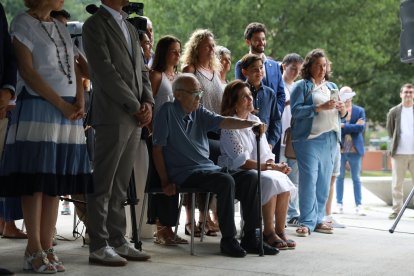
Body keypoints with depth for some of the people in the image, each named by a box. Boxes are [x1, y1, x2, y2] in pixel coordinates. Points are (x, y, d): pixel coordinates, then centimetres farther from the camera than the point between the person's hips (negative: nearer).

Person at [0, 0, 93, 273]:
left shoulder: (61, 27, 19)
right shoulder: (24, 23, -2)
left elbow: (74, 67, 17)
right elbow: (27, 70, -10)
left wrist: (80, 100, -1)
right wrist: (61, 104, -13)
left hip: (69, 112, 7)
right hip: (38, 109, -7)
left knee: (57, 181, 4)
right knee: (36, 181, -6)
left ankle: (47, 248, 8)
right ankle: (34, 251, -2)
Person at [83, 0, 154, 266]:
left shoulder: (130, 28, 21)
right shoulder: (95, 24, -4)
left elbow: (142, 69, 20)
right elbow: (105, 70, -13)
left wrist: (147, 102, 2)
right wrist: (135, 107, -12)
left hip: (135, 117, 7)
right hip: (112, 115, -7)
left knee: (120, 185, 10)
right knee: (103, 184, -4)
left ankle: (117, 241, 14)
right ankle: (99, 246, 1)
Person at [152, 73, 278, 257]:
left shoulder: (200, 113, 14)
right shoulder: (168, 111, -5)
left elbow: (223, 122, -3)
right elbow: (157, 149, -7)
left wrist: (249, 123, -23)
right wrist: (165, 182, -11)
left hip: (208, 168, 7)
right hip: (185, 173, -7)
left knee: (250, 178, -9)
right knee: (226, 181, -31)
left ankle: (250, 238, -6)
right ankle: (228, 239, -20)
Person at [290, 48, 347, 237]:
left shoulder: (332, 87, 21)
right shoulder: (302, 86, 3)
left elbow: (341, 115, 23)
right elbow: (296, 110, -11)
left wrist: (342, 110, -1)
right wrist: (320, 107, -19)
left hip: (330, 140, 6)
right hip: (309, 139, -6)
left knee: (324, 182, 6)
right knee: (309, 179, -11)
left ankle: (318, 220, 13)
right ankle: (307, 222, -9)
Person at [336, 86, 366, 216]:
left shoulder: (360, 111, 6)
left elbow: (361, 128, -7)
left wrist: (343, 126, -12)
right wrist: (353, 127, -14)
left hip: (355, 150, 1)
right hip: (339, 149, -1)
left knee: (356, 178, 5)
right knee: (339, 177, 7)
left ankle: (359, 205, 6)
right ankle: (339, 203, 14)